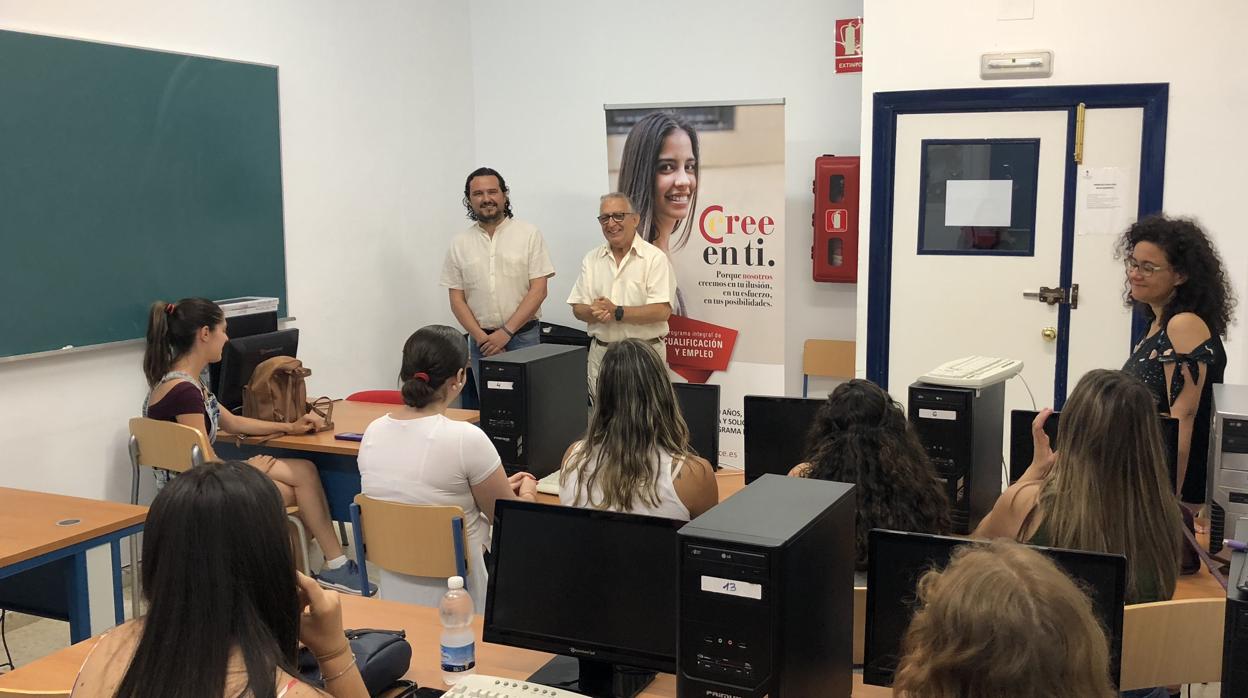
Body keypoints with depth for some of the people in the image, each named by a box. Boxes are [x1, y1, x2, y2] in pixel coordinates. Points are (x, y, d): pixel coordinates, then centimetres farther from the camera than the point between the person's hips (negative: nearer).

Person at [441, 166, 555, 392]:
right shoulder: (459, 244, 7)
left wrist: (506, 332, -12)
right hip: (481, 340, 3)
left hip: (523, 337, -2)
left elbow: (538, 290, -6)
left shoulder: (529, 234, -1)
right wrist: (482, 338, -8)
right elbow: (457, 300, 5)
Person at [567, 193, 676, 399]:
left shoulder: (654, 258, -6)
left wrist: (617, 312, -19)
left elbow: (662, 311, -14)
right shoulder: (592, 259, 10)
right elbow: (578, 308, 8)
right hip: (600, 353, 4)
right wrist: (595, 313, -15)